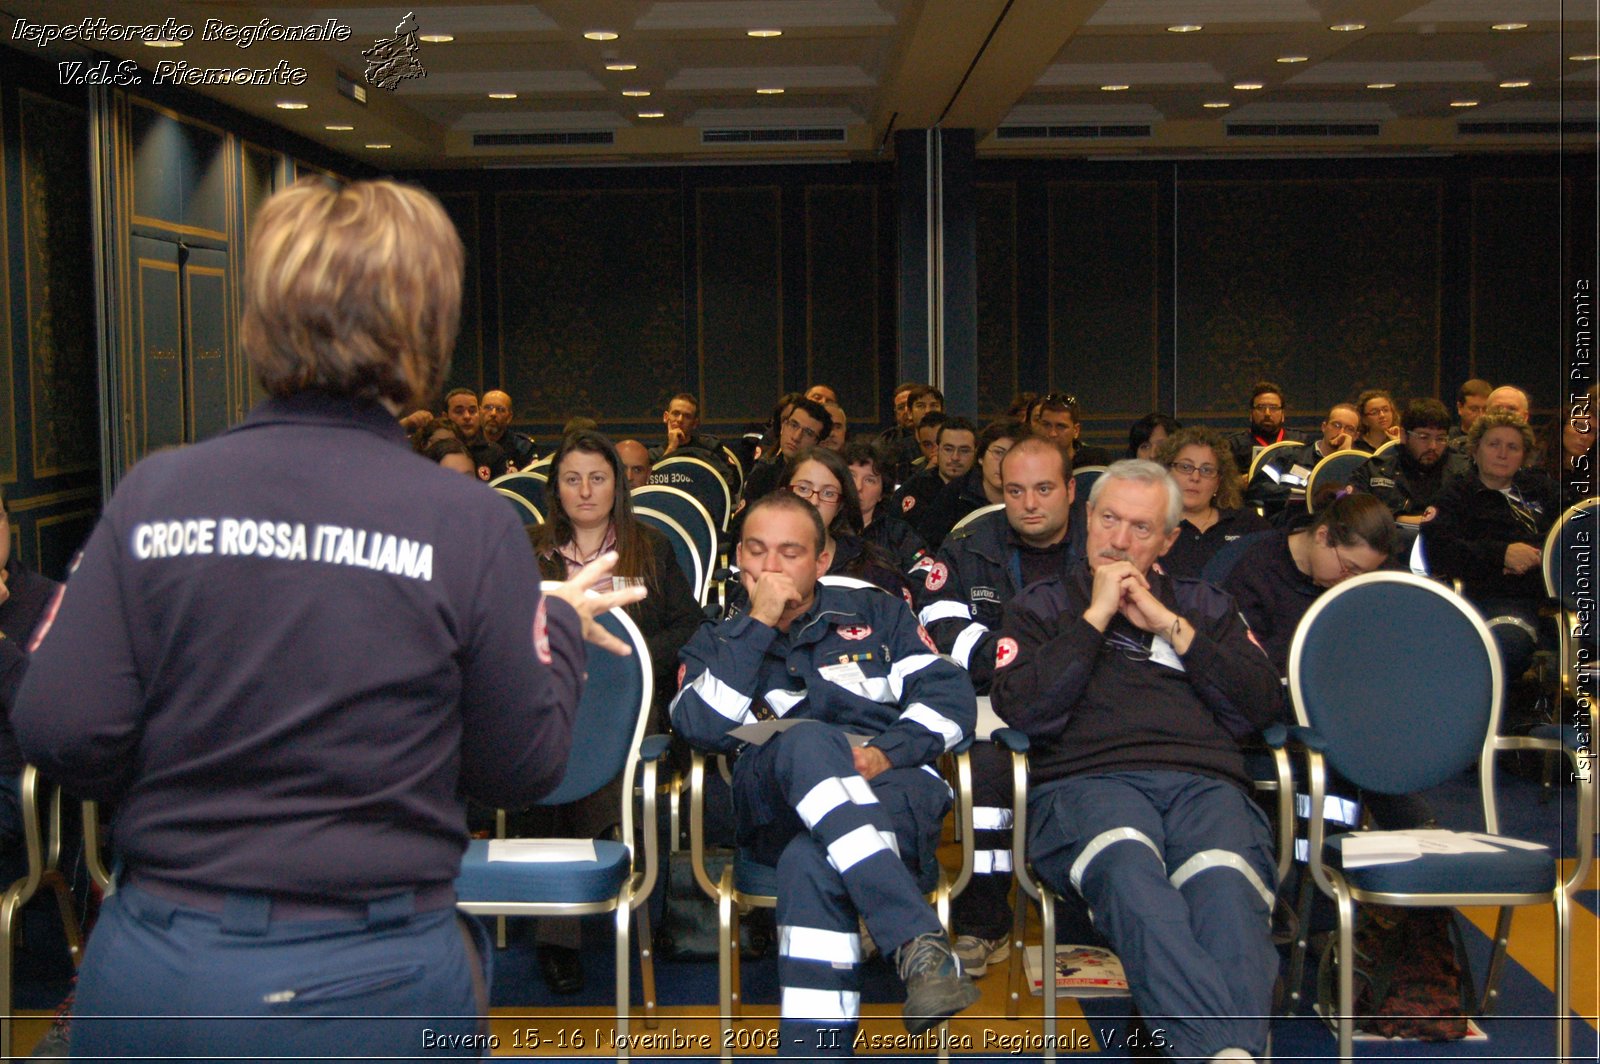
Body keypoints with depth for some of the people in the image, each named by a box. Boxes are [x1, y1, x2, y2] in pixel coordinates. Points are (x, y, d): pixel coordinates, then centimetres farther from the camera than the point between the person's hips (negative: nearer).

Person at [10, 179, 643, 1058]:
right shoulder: (471, 525, -11)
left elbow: (59, 737, -8)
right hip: (373, 984, -1)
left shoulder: (151, 495, -7)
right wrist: (560, 623, 13)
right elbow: (521, 768, -4)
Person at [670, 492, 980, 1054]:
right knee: (807, 742, -39)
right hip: (779, 813, 0)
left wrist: (887, 750, -8)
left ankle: (811, 1048, -38)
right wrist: (759, 624, 1)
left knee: (811, 864, -38)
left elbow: (951, 695, 11)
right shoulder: (717, 643, 25)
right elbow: (702, 728, 2)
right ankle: (919, 942, -49)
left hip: (895, 787, 0)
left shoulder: (875, 613, 25)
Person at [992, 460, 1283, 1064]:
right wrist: (1097, 614, 6)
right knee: (1127, 865, -40)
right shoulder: (1043, 605, 24)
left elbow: (1263, 705, 13)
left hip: (1204, 782, 2)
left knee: (1227, 883, -36)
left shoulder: (1203, 605, 30)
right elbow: (1021, 709, 5)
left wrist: (1166, 623, 9)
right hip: (1084, 781, -2)